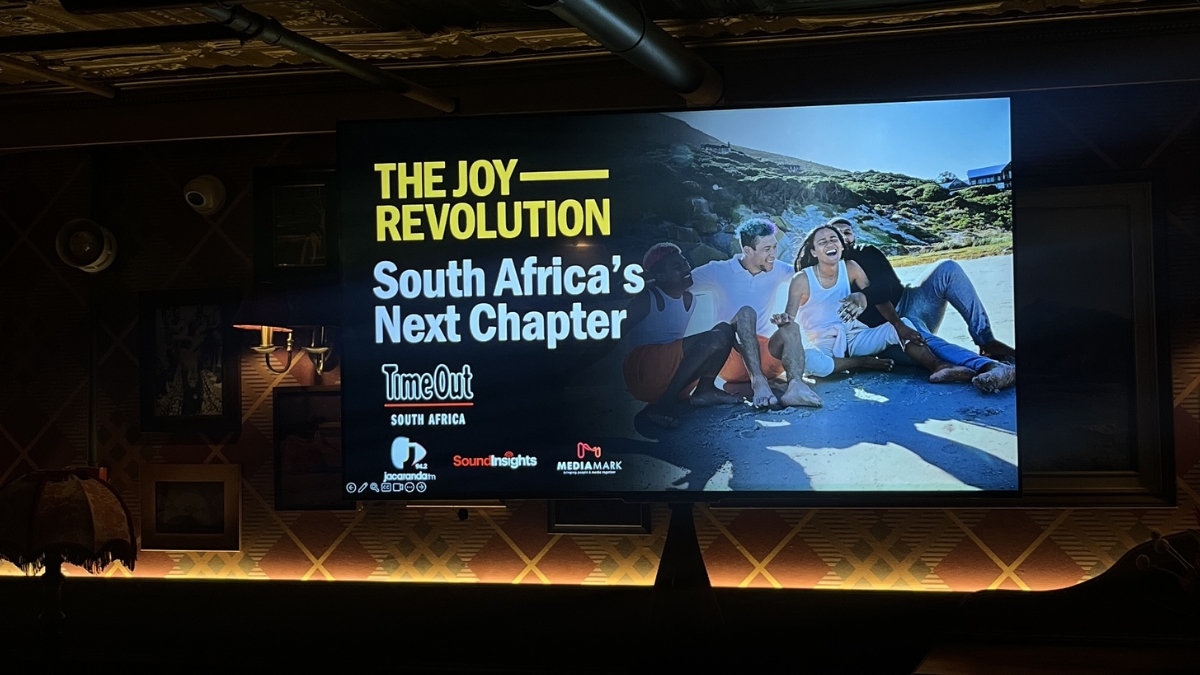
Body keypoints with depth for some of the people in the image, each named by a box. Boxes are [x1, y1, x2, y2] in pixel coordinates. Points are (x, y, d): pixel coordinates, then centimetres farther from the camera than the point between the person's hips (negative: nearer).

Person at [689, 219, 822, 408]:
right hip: (731, 359, -4)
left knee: (790, 326, -25)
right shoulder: (719, 272, -3)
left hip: (766, 354, 4)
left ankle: (795, 385, -52)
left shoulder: (777, 270, 12)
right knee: (746, 313, -29)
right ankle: (758, 382, -49)